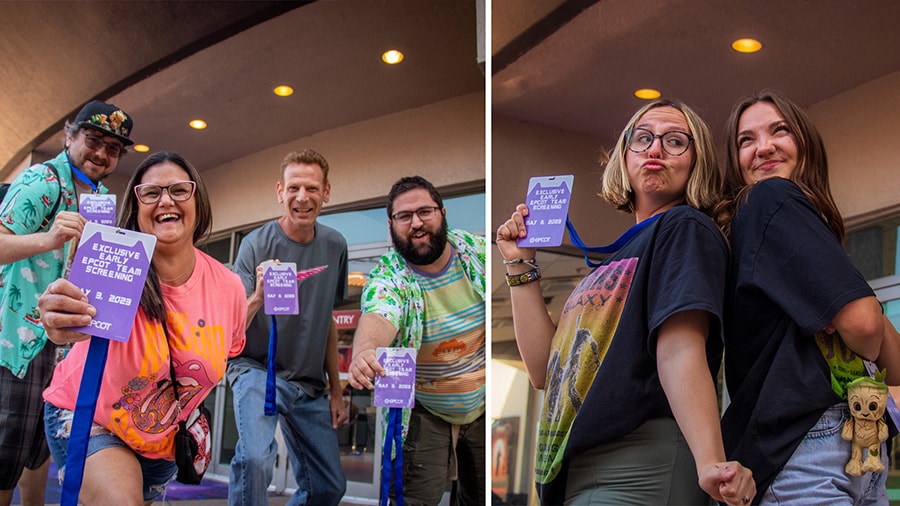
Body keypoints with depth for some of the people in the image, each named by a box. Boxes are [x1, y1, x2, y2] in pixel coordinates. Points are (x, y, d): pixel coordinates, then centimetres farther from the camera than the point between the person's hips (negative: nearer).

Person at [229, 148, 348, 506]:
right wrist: (257, 298, -38)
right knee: (255, 459, -32)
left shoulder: (335, 246, 2)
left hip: (309, 385, 5)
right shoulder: (256, 244, -12)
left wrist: (335, 389, 12)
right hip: (257, 370, -5)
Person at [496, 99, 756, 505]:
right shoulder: (616, 258, 20)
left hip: (636, 472, -8)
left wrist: (710, 462, -33)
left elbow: (680, 351, -19)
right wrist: (521, 265, 13)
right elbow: (545, 369, 13)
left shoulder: (686, 228, -2)